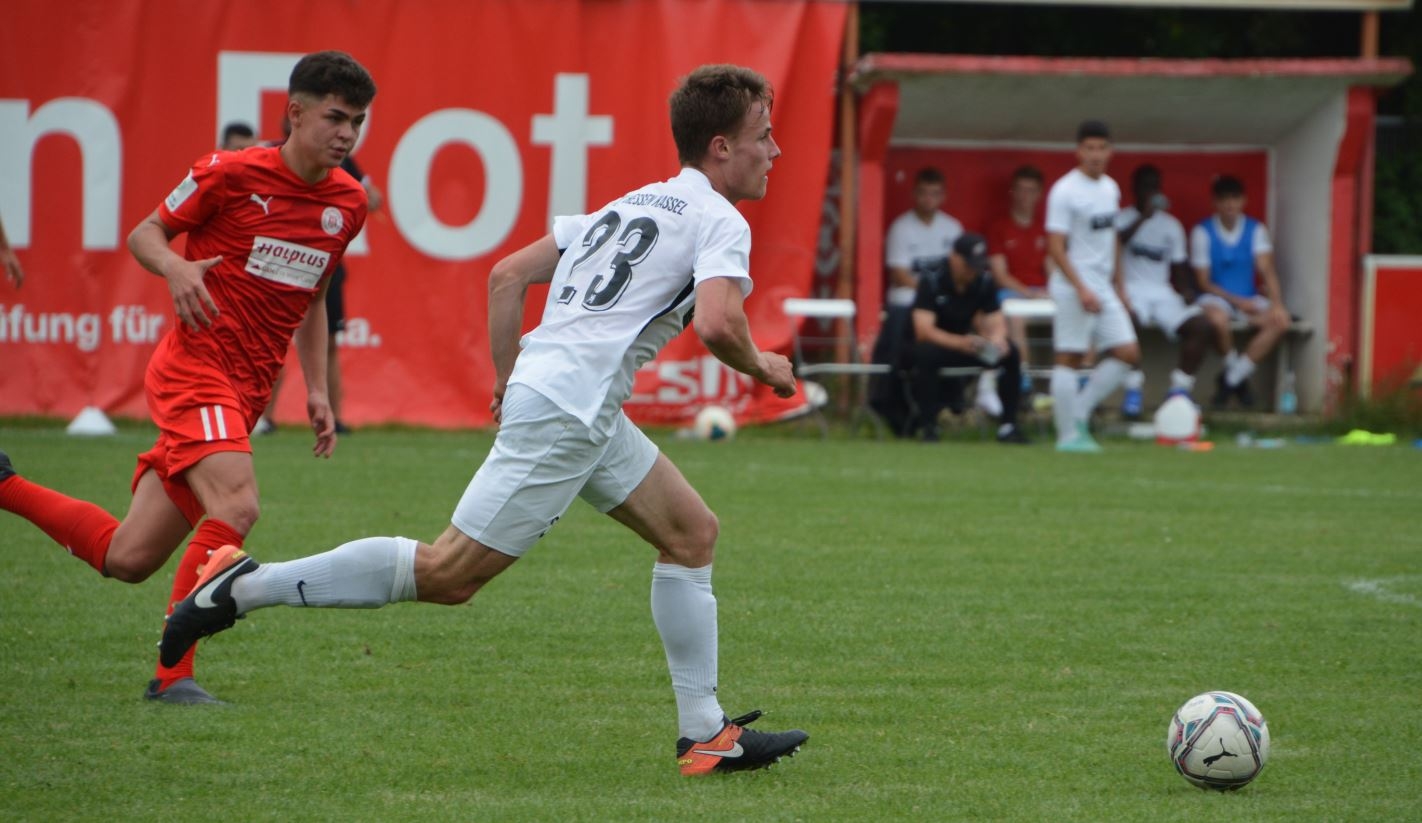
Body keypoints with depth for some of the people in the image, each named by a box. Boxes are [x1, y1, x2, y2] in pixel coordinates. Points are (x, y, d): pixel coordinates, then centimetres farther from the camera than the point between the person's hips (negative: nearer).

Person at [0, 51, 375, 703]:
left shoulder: (348, 203, 10)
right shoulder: (231, 173, -8)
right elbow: (144, 234, 1)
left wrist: (315, 390, 14)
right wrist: (176, 268, -21)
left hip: (245, 392, 7)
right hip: (195, 366, -7)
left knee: (125, 558, 4)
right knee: (236, 505, -29)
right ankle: (173, 673, -24)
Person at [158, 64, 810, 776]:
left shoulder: (625, 205, 23)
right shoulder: (720, 221, -4)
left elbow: (508, 275, 22)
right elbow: (716, 323, -21)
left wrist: (508, 380, 25)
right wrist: (759, 367, -1)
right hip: (566, 413, -10)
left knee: (692, 532, 13)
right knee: (447, 573, -9)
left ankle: (706, 734, 13)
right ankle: (245, 587, -6)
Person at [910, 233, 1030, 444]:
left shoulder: (984, 282, -5)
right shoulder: (932, 282, -20)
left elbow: (996, 323, -4)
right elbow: (923, 331, -28)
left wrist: (996, 338, -30)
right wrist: (961, 343, -43)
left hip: (966, 343, 5)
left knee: (1011, 352, -19)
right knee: (925, 354, -40)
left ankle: (1008, 425, -14)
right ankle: (929, 426, -29)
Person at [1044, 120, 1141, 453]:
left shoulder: (1110, 188, 12)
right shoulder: (1065, 191, -11)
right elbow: (1056, 246, -15)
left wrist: (1117, 286, 20)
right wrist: (1081, 289, -22)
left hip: (1103, 287, 8)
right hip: (1073, 287, -8)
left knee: (1127, 352, 2)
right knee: (1069, 358, -4)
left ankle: (1079, 413, 9)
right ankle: (1068, 434, 1)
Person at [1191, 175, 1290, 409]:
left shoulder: (1255, 230, 4)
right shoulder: (1203, 232, -5)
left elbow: (1267, 271, -6)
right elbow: (1204, 282, -6)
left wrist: (1276, 303, -23)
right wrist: (1237, 301, -16)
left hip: (1249, 299, 4)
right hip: (1216, 298, -4)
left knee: (1280, 320, -26)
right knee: (1217, 318, -40)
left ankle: (1231, 380, -16)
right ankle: (1237, 377, -12)